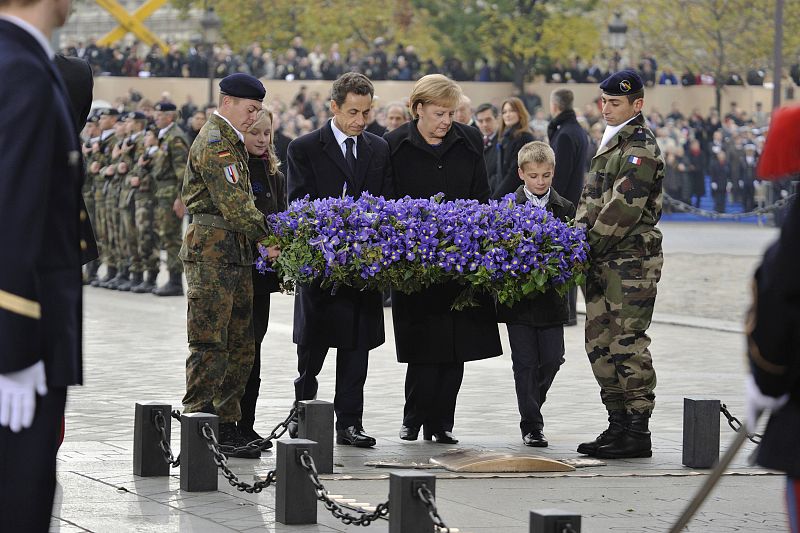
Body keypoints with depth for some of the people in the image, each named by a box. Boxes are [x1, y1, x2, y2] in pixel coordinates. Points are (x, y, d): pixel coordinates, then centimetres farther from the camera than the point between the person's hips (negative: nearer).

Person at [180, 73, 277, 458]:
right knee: (209, 344, -9)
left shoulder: (231, 141, 22)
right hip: (213, 250, -10)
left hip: (236, 253, 10)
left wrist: (263, 233, 12)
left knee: (240, 346, 10)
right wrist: (266, 237, -14)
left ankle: (227, 426, 15)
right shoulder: (214, 143, -11)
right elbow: (233, 203, -17)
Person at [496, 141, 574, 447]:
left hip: (551, 299, 2)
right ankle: (531, 425, 3)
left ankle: (532, 405, 28)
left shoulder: (565, 209, 6)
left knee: (551, 359, 2)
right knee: (525, 362, -2)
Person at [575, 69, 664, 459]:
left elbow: (624, 209, -18)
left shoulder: (640, 147, -11)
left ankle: (638, 432, -5)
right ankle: (618, 424, 17)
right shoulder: (610, 142, 19)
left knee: (627, 344, -9)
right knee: (600, 345, 10)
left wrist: (589, 243, -14)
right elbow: (590, 200, 23)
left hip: (631, 260, -10)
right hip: (603, 263, 10)